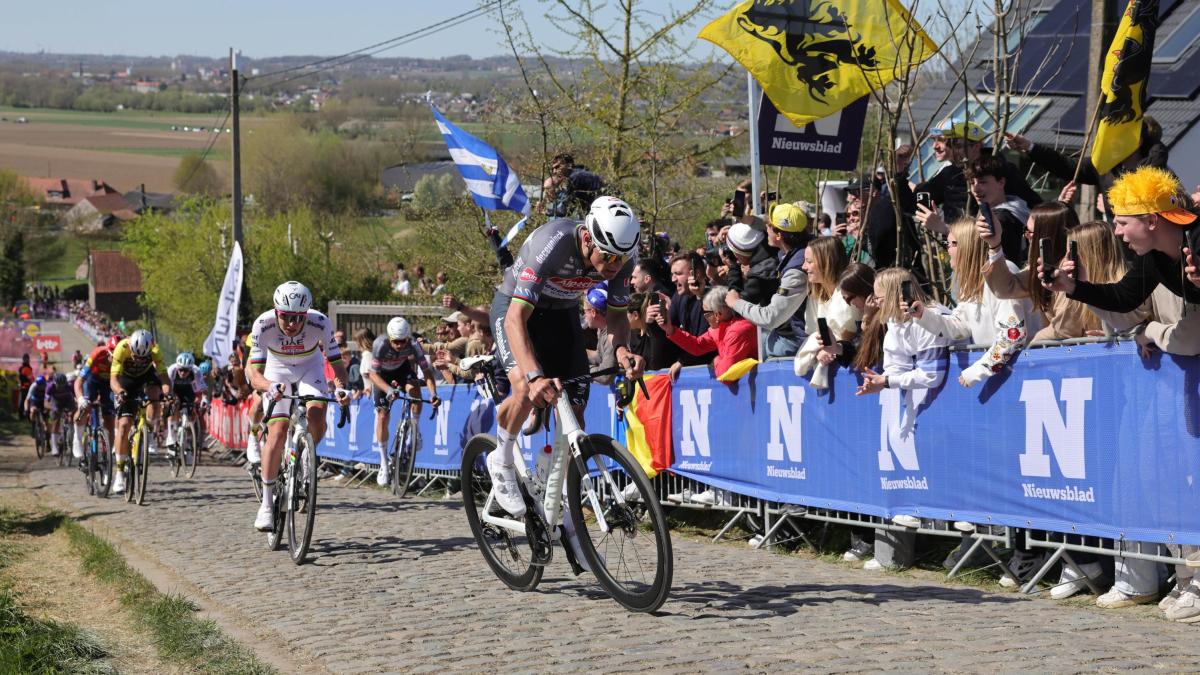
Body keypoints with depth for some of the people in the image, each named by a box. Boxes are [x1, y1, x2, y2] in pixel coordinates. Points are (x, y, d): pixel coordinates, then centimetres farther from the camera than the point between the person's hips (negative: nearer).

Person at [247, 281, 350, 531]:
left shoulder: (320, 323, -32)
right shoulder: (263, 325, -33)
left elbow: (337, 364, -29)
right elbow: (255, 374, -35)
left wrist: (341, 388, -50)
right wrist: (270, 387, -57)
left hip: (310, 368, 1)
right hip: (278, 371, 0)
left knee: (316, 417, -27)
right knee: (278, 432, -17)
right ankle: (267, 503, -5)